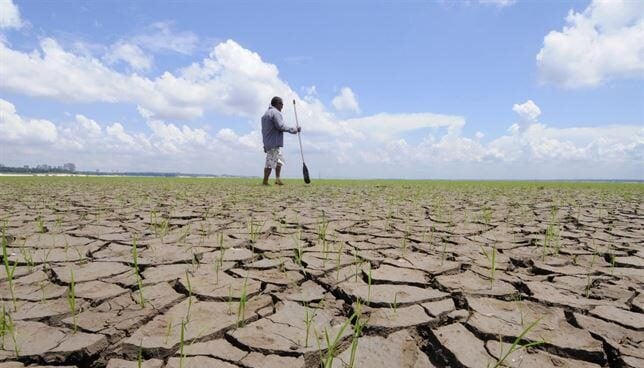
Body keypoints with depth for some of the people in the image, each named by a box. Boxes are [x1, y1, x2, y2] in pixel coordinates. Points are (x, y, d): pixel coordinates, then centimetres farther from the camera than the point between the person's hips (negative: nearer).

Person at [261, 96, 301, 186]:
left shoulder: (266, 113, 21)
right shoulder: (276, 113, -10)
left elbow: (263, 130, 22)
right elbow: (281, 126, -20)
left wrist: (265, 144, 23)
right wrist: (294, 130, -13)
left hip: (267, 143, 10)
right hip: (274, 143, -10)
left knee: (279, 161, 17)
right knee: (271, 162, -7)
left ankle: (277, 179, 16)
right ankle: (265, 181, -5)